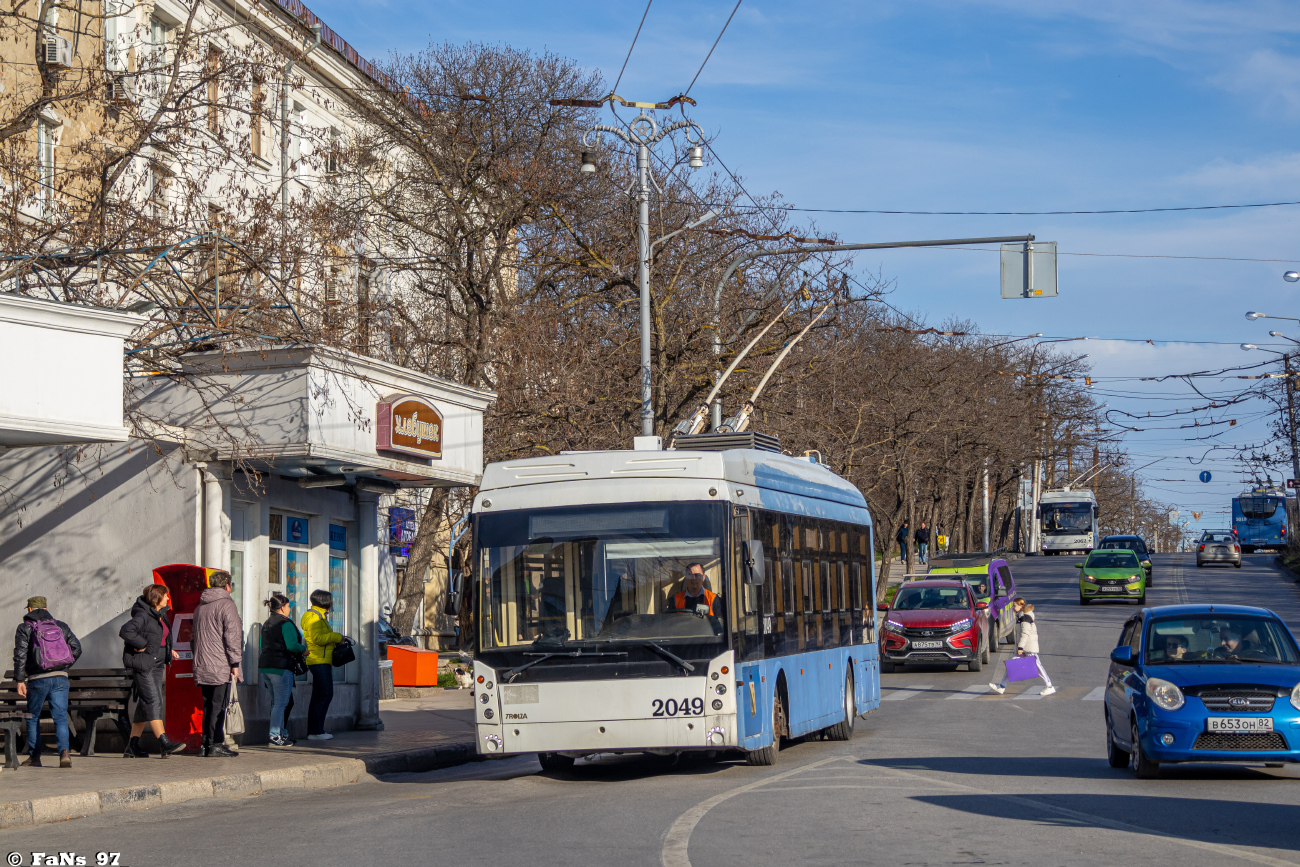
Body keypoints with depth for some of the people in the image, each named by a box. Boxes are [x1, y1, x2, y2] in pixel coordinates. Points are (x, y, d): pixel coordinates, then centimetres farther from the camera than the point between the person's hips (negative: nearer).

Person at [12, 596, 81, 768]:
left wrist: (20, 680, -8)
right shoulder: (60, 626, 12)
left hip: (38, 679, -2)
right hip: (60, 678, 2)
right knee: (60, 717, -1)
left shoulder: (25, 628, 2)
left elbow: (20, 655, -7)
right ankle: (64, 751, -21)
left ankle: (34, 756, 17)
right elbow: (76, 648, 7)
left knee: (33, 718, 14)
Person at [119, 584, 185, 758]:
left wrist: (169, 651, 16)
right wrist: (142, 644, -21)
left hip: (157, 664, 9)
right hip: (142, 663, -9)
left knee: (145, 704, 8)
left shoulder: (160, 615, 15)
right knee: (153, 701, -14)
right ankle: (163, 743, -20)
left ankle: (132, 746, 12)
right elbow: (125, 631, -29)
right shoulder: (143, 615, -14)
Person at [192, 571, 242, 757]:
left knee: (208, 705, 13)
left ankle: (206, 744, 13)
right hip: (221, 666, -7)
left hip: (202, 665, 7)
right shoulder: (226, 604, -7)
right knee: (219, 705, -5)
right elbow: (232, 636, -12)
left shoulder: (200, 606, 17)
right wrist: (235, 663, -10)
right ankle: (215, 744, -7)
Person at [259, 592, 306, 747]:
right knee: (281, 702, -5)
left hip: (266, 665, 9)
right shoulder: (286, 624, -12)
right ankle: (275, 736, -7)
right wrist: (304, 650, -2)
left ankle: (282, 734, 17)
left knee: (276, 702, 13)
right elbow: (292, 645, -21)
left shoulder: (267, 624, 16)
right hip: (281, 666, -9)